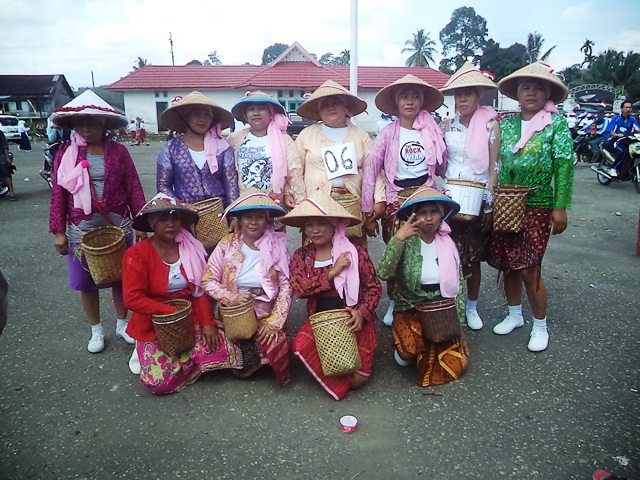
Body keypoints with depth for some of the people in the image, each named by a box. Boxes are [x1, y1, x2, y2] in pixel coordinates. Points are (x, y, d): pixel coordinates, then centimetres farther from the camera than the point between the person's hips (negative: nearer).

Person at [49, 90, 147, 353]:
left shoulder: (118, 151, -3)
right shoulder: (66, 153, -2)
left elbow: (133, 188, -1)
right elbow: (59, 193, -1)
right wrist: (58, 231, -4)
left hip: (118, 227, 0)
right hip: (81, 230, 1)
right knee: (86, 281, 11)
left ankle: (122, 324, 33)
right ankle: (96, 330, 31)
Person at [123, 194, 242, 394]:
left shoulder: (191, 249, 0)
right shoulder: (137, 254, -11)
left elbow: (201, 292, 1)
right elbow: (132, 298, -18)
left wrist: (208, 323, -12)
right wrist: (171, 311, -22)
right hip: (153, 328, -3)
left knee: (223, 350, -18)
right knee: (160, 381, -20)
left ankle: (180, 358, 11)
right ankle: (146, 351, 12)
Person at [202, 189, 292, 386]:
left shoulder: (277, 247, -3)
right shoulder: (227, 245, -2)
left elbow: (286, 287, -4)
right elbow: (208, 281, 0)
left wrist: (274, 322, -11)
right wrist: (233, 298, -14)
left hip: (267, 316, 0)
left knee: (276, 345, -23)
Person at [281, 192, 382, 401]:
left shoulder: (355, 252, -5)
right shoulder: (301, 255, 2)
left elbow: (374, 287, -3)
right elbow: (298, 289, -13)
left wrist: (362, 313, -19)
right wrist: (332, 273, -20)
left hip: (354, 320, -1)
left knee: (358, 378, -10)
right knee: (301, 346, -29)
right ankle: (339, 384, -1)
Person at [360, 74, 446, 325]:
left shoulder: (434, 132, 3)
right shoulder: (388, 134, -3)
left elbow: (443, 168, 13)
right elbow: (370, 172, -5)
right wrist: (368, 213, -6)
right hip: (396, 201, -1)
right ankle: (394, 305, 26)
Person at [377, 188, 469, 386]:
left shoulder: (448, 244, 0)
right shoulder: (406, 243, -9)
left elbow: (459, 288, 7)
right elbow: (383, 273, -26)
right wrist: (397, 239, -34)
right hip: (410, 312, -3)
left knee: (456, 364, -15)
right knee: (410, 349, -31)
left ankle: (423, 353, 16)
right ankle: (404, 350, 6)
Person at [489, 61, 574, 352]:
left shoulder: (556, 123, -3)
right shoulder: (506, 124, 8)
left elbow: (564, 165, -7)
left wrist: (560, 206, -12)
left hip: (537, 206, -4)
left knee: (529, 269, -4)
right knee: (507, 264, 10)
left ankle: (540, 326, 16)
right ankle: (514, 315, 31)